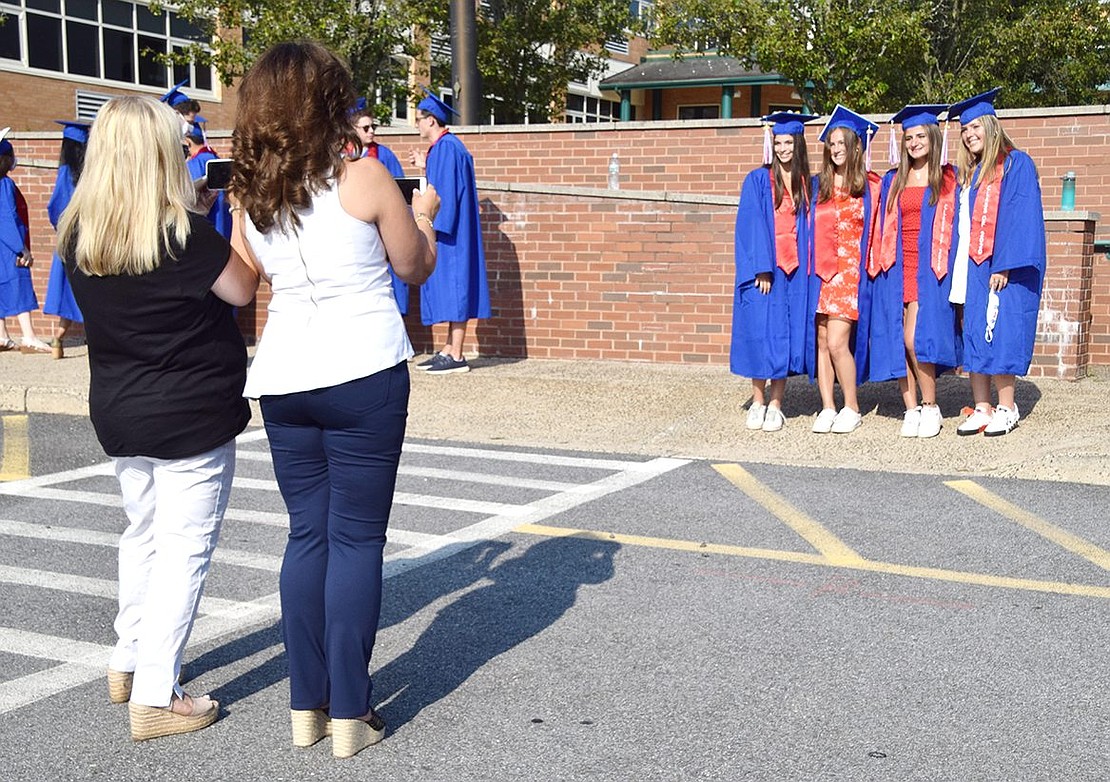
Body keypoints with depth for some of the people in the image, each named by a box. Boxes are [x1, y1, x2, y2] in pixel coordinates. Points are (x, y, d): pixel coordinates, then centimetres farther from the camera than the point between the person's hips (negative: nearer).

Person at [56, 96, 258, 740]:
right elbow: (242, 289, -9)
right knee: (184, 549, 1)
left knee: (143, 532, 23)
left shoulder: (78, 234, 0)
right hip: (191, 415, -7)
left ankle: (129, 662, 35)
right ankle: (156, 698, 4)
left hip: (117, 413, 7)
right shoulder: (183, 232, -20)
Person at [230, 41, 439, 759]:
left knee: (307, 535, 13)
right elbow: (417, 268, 4)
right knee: (356, 539, 2)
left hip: (283, 377, 5)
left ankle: (307, 707, 18)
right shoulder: (364, 178, -7)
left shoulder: (250, 195, 5)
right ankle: (350, 716, 7)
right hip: (365, 375, -4)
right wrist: (425, 215, 22)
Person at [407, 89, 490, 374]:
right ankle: (449, 350, 15)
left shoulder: (447, 147, -15)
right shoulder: (443, 146, 16)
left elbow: (447, 190, -21)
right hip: (447, 228, 10)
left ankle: (456, 356, -7)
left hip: (450, 231, -10)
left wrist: (434, 225, -22)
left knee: (452, 286, -8)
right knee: (448, 288, 11)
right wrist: (427, 166, 24)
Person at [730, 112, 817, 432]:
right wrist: (761, 269, -14)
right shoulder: (758, 180, 1)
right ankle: (758, 402, 9)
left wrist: (809, 266, 0)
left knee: (787, 335, 1)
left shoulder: (807, 185, 10)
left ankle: (775, 406, 8)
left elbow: (808, 227, 11)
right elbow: (751, 226, -6)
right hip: (764, 269, -2)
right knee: (760, 332, -3)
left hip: (796, 270, 3)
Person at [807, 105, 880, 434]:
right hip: (820, 271, 3)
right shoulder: (817, 186, 10)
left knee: (837, 343, -12)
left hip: (851, 271, -3)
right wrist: (811, 265, 3)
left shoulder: (871, 186, 2)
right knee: (821, 342, 1)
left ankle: (852, 409, 3)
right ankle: (828, 409, 8)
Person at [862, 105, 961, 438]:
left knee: (915, 338, -14)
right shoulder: (893, 181, 14)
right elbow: (882, 229, 15)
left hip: (930, 270, -4)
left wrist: (949, 270, -7)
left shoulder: (948, 179, 4)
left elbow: (955, 226, 2)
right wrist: (879, 266, 5)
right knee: (898, 342, 0)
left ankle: (931, 408, 0)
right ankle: (911, 411, 9)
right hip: (897, 269, 4)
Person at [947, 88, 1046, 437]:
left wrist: (1004, 265, -18)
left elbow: (1022, 216, -11)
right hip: (973, 267, 6)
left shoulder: (1016, 164, -3)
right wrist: (959, 268, 6)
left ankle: (1006, 408, 3)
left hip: (1007, 266, -6)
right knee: (974, 336, 3)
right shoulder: (965, 173, 16)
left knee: (1001, 335, -5)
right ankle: (982, 408, 8)